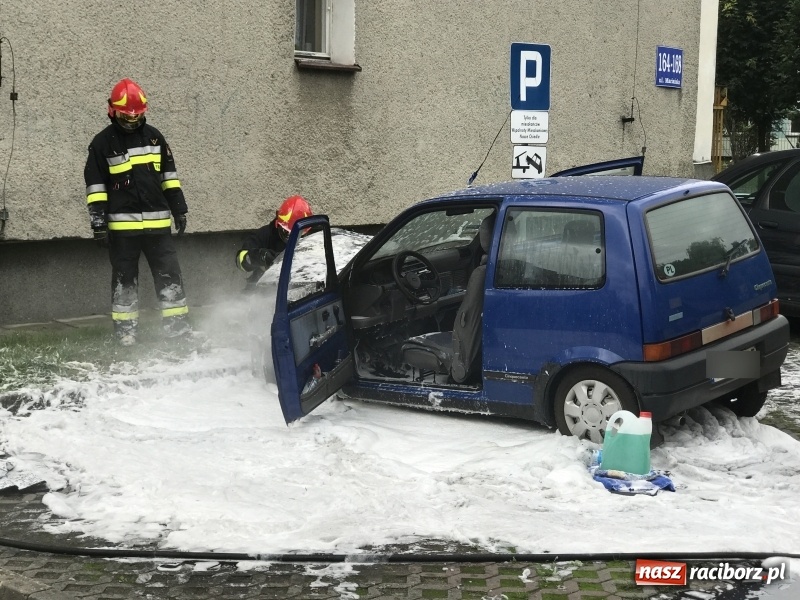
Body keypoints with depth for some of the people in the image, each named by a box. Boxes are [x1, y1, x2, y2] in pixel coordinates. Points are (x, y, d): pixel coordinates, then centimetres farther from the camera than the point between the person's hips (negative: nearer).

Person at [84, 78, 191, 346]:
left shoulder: (153, 136, 9)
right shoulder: (103, 142, -2)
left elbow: (169, 175, 16)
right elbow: (95, 185, -3)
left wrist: (179, 210, 13)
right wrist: (98, 224, -8)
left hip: (157, 221, 3)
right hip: (122, 223, -3)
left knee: (169, 274, 2)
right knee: (124, 278, 5)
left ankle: (177, 325, 8)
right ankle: (125, 331, 12)